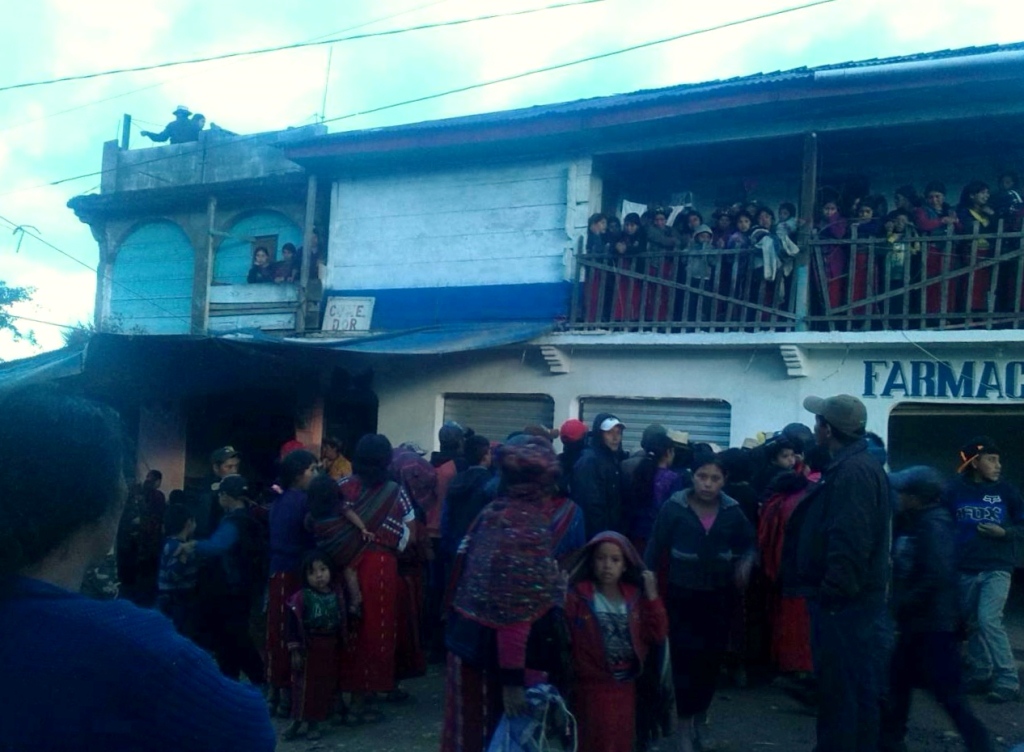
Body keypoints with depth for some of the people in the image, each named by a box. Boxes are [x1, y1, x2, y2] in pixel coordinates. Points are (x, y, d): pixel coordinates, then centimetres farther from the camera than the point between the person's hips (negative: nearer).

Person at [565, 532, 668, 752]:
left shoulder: (635, 597, 5)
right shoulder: (577, 596, -11)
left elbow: (657, 635, 0)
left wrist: (652, 597, -7)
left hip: (626, 686, 5)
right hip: (592, 687, -5)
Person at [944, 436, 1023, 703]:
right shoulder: (955, 490, -1)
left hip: (997, 568, -2)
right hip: (965, 570, 3)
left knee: (989, 620, -15)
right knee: (973, 623, 11)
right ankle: (979, 674, 26)